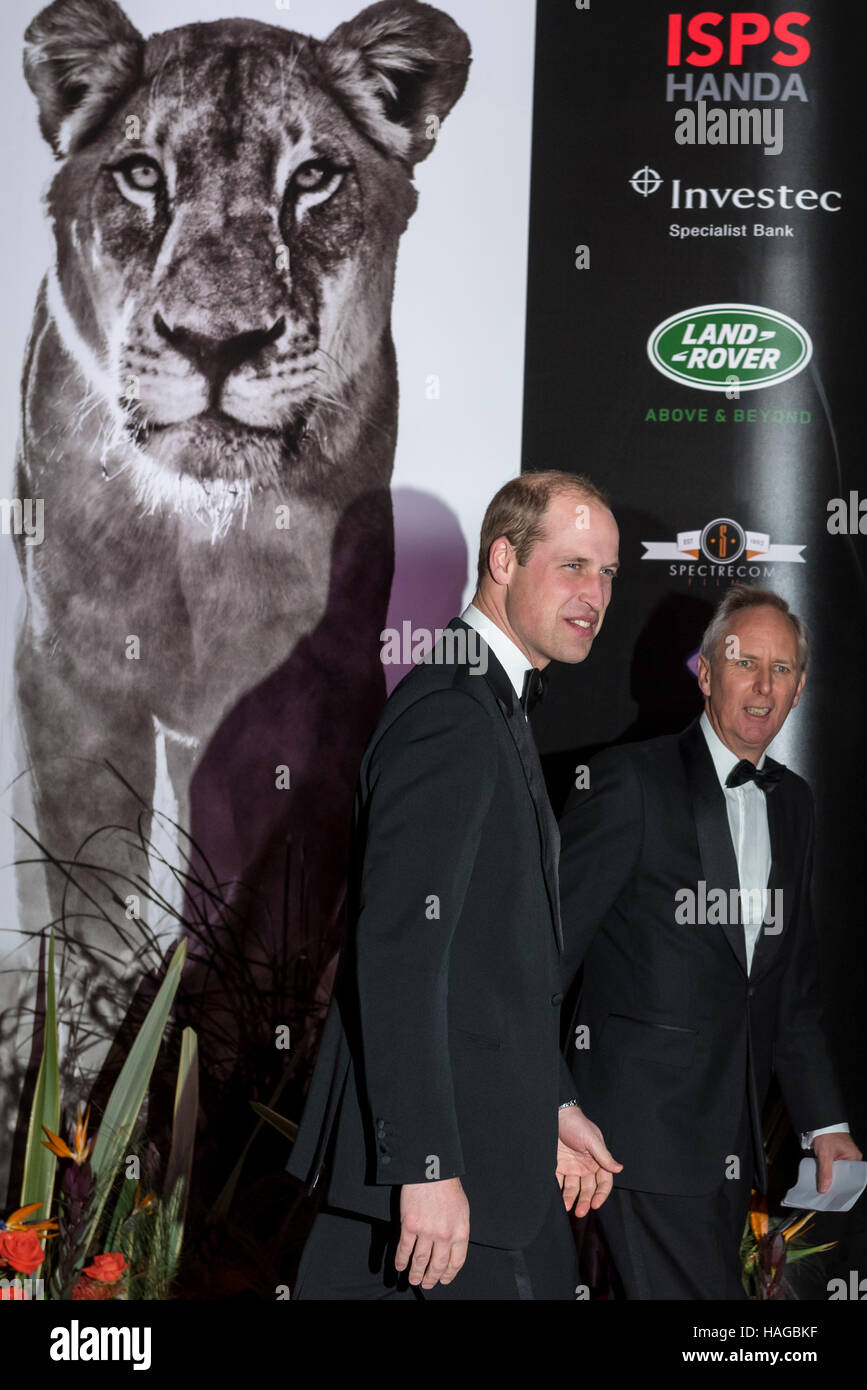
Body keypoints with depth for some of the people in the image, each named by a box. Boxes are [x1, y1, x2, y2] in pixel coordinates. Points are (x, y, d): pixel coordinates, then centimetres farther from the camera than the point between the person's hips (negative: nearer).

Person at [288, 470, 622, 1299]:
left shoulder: (492, 709, 16)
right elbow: (397, 954, -24)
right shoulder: (449, 717, -18)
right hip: (447, 1149, -10)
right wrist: (427, 1166, -25)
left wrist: (553, 1105, 20)